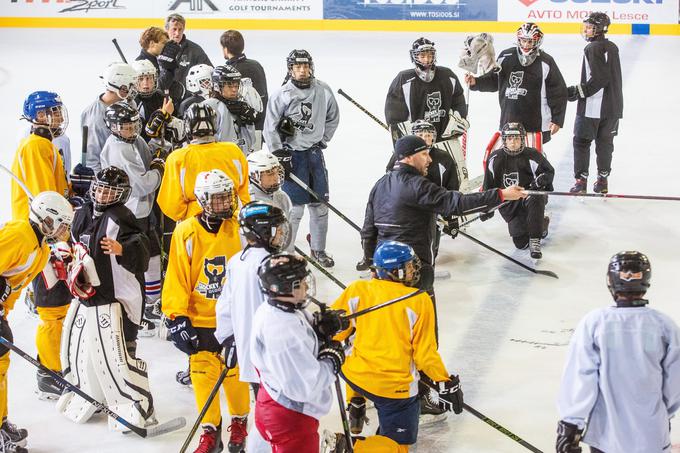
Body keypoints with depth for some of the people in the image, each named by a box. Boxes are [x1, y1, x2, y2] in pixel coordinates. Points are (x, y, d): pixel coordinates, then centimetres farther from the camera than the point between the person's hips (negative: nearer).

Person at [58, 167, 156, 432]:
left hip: (116, 298, -9)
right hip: (87, 295, 9)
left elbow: (141, 254, -28)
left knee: (115, 355, -12)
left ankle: (138, 410, -2)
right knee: (78, 348, 18)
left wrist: (122, 249, -44)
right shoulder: (84, 214, 10)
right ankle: (88, 398, 38)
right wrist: (74, 264, 18)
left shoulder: (120, 218, -16)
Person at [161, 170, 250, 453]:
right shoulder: (186, 233, -9)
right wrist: (176, 318, -7)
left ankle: (239, 423, 30)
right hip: (199, 320, -1)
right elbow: (176, 279, -5)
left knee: (236, 372, 8)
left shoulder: (239, 230, -4)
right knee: (203, 374, 2)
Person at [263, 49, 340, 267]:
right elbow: (270, 129, -7)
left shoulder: (323, 91, 1)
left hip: (314, 153, 4)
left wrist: (322, 140, 10)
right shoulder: (281, 95, -10)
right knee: (294, 207, -7)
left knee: (319, 204, 9)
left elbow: (333, 118, 18)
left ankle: (318, 250, 23)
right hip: (291, 154, -4)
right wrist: (280, 155, -10)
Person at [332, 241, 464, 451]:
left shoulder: (357, 290, -3)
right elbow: (425, 353, -9)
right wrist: (446, 384, 4)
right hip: (395, 386, -4)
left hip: (355, 376, 4)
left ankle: (356, 405, 35)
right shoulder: (419, 301, -10)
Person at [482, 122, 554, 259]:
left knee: (535, 199, -41)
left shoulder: (532, 155, -9)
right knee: (520, 243, -11)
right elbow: (489, 184, 8)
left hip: (530, 193, -2)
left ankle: (535, 242, -30)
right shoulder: (495, 158, -1)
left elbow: (549, 172, 0)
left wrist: (541, 179, -22)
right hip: (509, 204, 3)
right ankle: (542, 223, 23)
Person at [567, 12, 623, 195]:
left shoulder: (593, 48, -15)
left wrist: (578, 91, -16)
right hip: (613, 106, 8)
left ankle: (581, 180, 0)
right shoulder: (612, 47, 11)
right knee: (605, 142, 14)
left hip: (592, 106, -8)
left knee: (582, 141, 2)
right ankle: (602, 180, 19)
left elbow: (598, 79, -22)